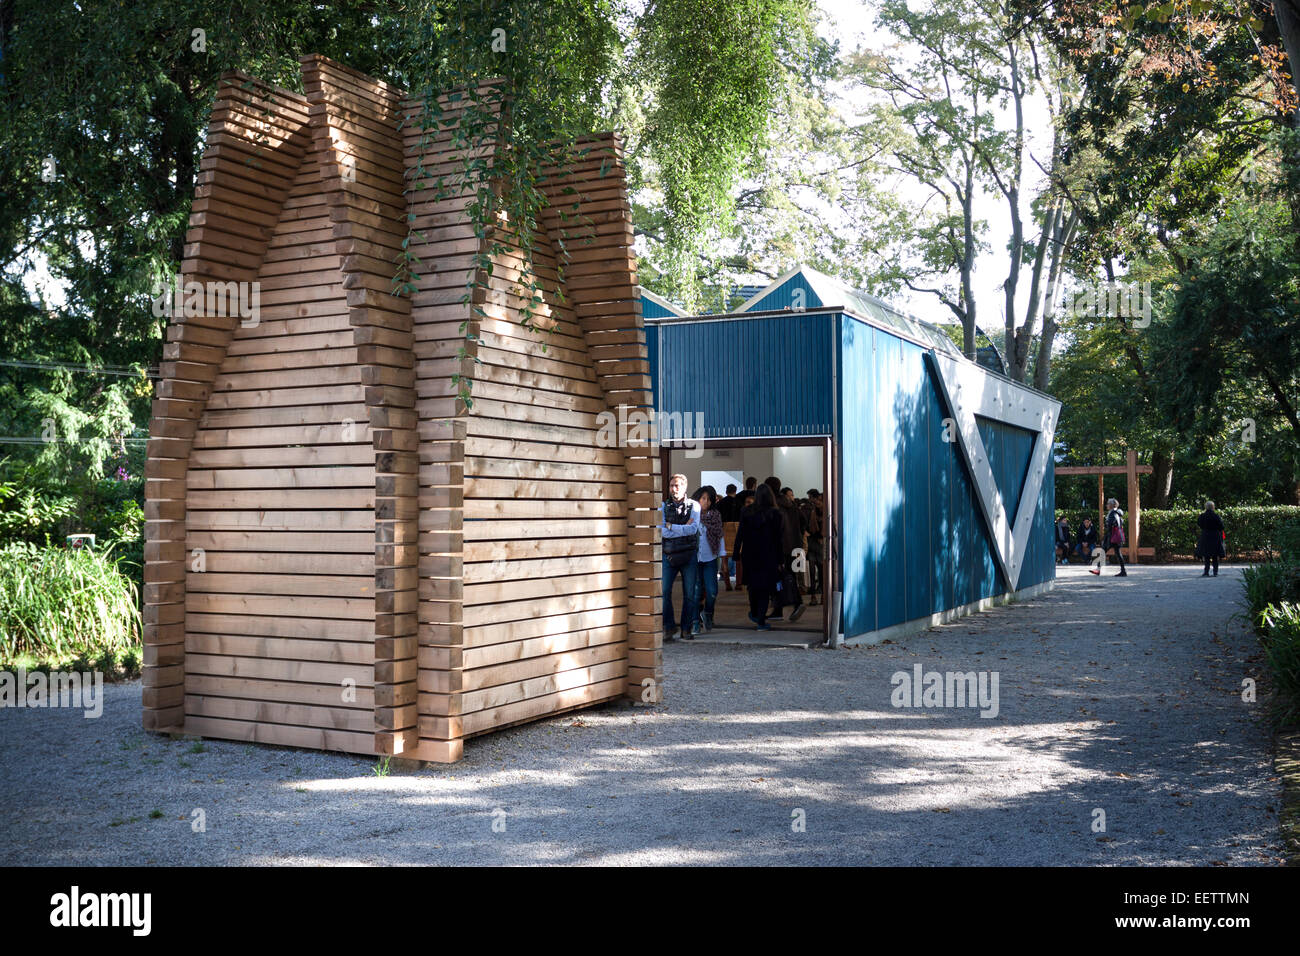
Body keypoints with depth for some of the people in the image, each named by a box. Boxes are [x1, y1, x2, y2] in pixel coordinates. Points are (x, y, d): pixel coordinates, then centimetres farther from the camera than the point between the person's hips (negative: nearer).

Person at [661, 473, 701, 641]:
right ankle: (669, 627, 4)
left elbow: (693, 528, -9)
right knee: (664, 591, -8)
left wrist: (670, 526, -9)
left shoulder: (693, 505, 5)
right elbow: (661, 531, -5)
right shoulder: (664, 506, 8)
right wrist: (683, 529, -10)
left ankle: (686, 628, 14)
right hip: (669, 554, 0)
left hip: (688, 554, 0)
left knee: (690, 593, 2)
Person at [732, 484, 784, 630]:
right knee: (765, 587, 4)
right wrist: (779, 561, -2)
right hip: (768, 557, -3)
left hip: (750, 556, 3)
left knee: (753, 585, 20)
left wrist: (737, 556, 6)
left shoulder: (746, 513, -3)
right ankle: (761, 621, 0)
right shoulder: (774, 514, -9)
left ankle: (754, 614, 37)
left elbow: (739, 536, -1)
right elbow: (778, 539, -7)